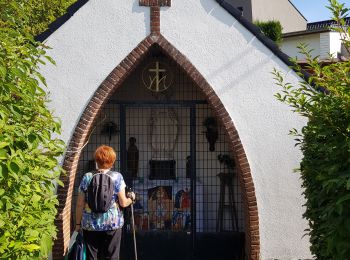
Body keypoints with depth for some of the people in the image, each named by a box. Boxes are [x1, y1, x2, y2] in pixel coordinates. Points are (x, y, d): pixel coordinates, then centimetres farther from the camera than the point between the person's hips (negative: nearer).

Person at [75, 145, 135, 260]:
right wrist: (131, 198, 16)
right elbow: (123, 203, -5)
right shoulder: (117, 177, -3)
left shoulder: (87, 177, 0)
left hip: (90, 224, 1)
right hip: (112, 224, -1)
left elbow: (80, 204, 1)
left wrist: (78, 223, 10)